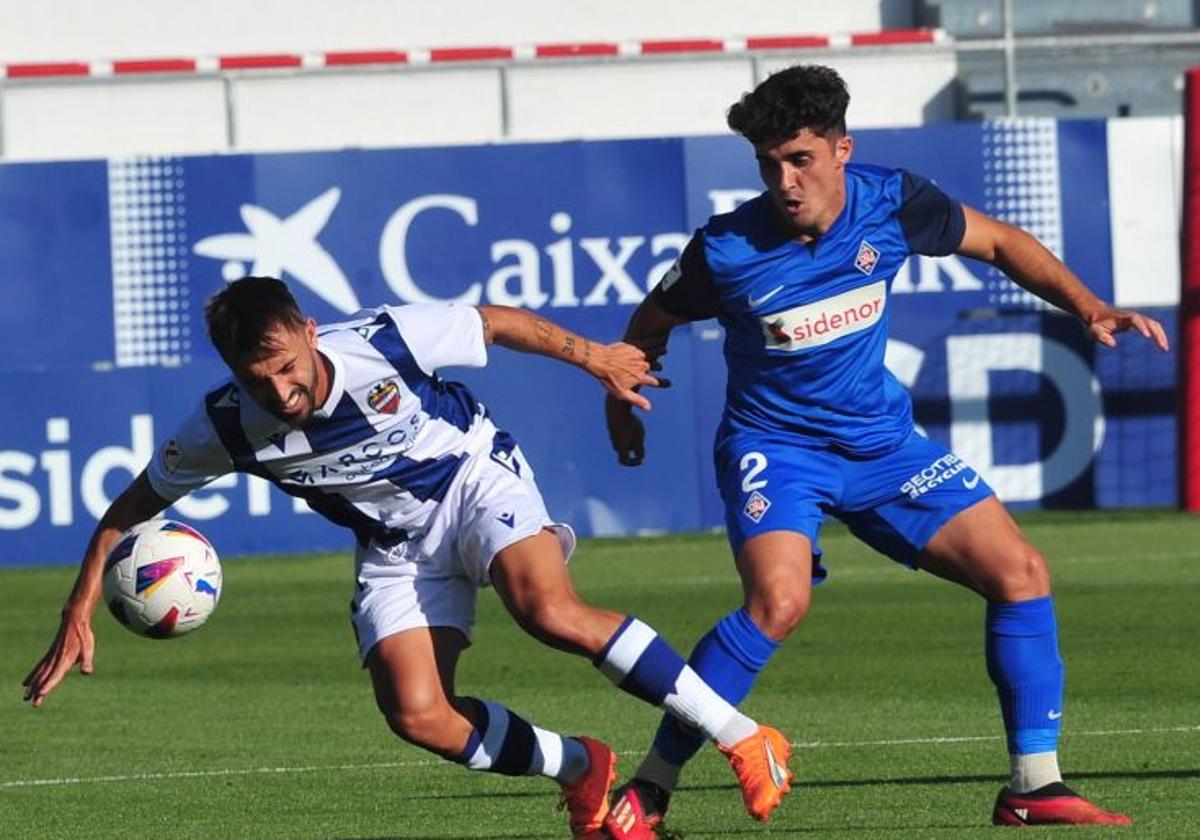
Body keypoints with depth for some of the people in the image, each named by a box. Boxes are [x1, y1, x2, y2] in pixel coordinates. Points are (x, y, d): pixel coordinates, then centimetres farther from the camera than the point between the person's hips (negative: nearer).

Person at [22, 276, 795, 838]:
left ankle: (741, 736, -26)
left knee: (551, 611, -32)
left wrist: (593, 357, 5)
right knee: (418, 715, -16)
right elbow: (128, 510, -6)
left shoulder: (382, 342, -28)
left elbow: (496, 322, -8)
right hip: (396, 545, 3)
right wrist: (79, 620, -13)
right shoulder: (227, 429, -21)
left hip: (476, 480, -3)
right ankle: (584, 771, 9)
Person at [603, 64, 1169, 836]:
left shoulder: (890, 203, -12)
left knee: (1022, 574, -5)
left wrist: (1089, 308, -4)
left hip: (882, 441, 5)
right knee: (779, 602, -31)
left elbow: (1000, 242, 6)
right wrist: (622, 405, 17)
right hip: (774, 445, -5)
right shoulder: (728, 251, -19)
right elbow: (653, 323, 3)